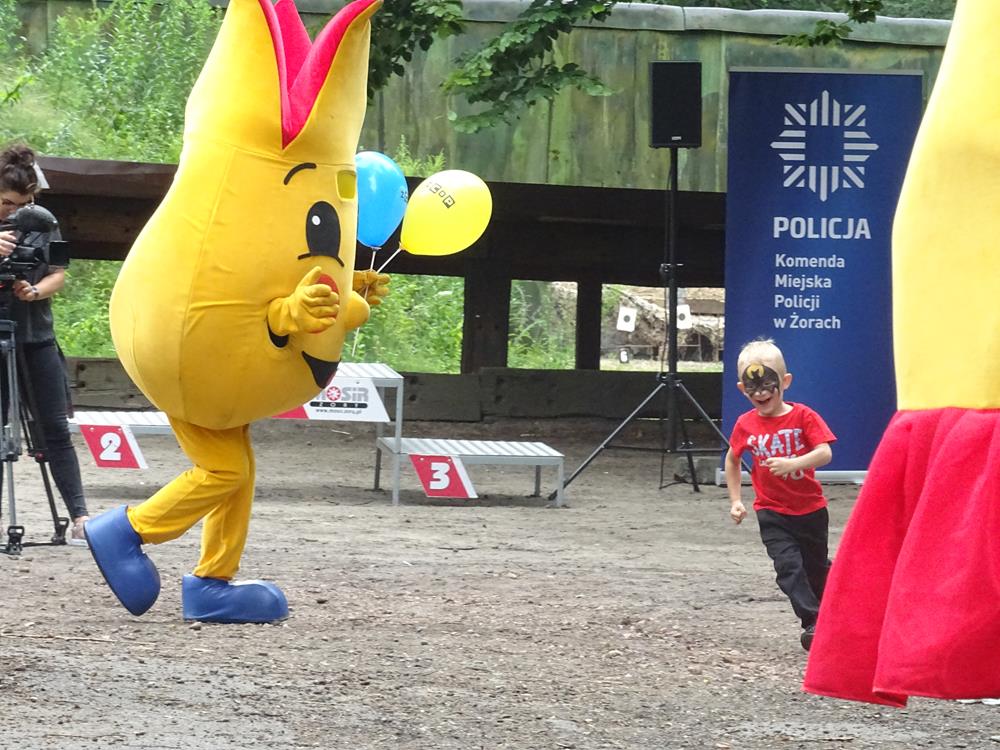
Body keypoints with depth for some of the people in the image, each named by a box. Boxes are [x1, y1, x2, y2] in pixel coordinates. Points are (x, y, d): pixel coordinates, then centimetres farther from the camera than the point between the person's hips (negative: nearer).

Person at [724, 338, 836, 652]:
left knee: (816, 568, 16)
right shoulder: (746, 425, -4)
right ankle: (813, 623, -18)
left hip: (810, 508, 0)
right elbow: (732, 460, 13)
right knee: (788, 566, -18)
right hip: (772, 512, 0)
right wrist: (735, 500, 6)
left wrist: (793, 463, -39)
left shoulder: (802, 416, -12)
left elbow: (825, 453, -23)